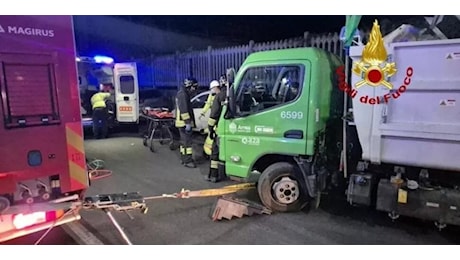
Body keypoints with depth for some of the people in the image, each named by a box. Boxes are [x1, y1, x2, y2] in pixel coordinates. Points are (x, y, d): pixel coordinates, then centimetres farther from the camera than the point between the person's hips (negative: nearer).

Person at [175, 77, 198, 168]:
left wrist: (188, 121, 22)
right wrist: (187, 122, -24)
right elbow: (184, 109, -23)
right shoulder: (183, 94, -15)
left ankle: (184, 158, 25)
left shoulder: (183, 93, 18)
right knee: (187, 141, -9)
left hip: (183, 122, 11)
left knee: (184, 141, 16)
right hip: (184, 122, -11)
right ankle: (187, 161, -6)